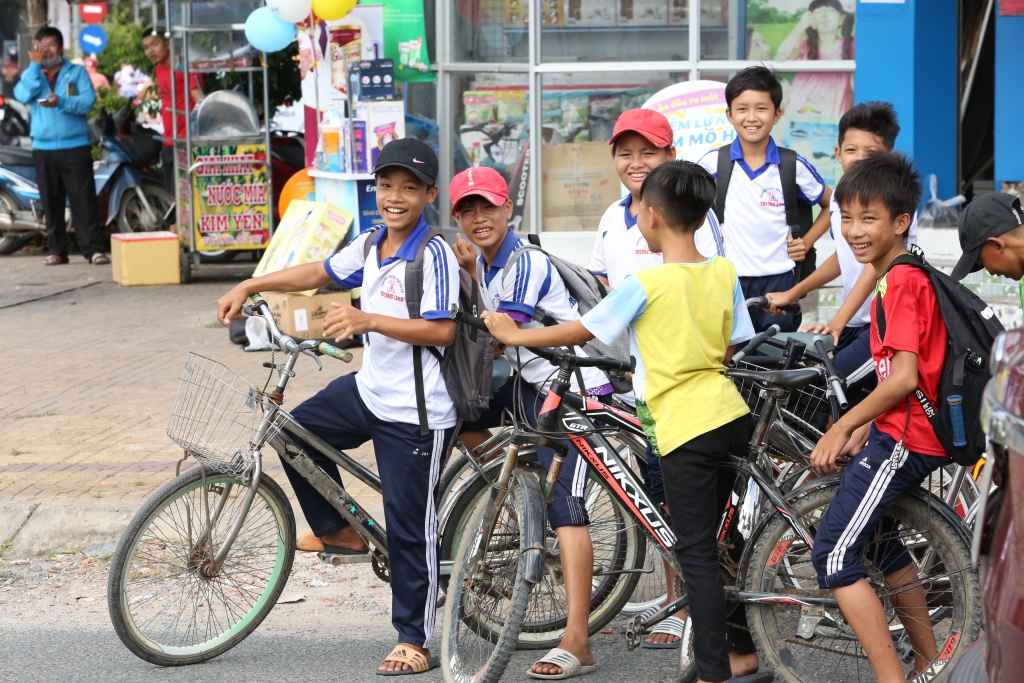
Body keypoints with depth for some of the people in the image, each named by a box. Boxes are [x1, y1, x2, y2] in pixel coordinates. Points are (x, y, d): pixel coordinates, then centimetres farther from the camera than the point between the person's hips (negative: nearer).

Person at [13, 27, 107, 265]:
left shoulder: (77, 72, 6)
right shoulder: (32, 75, 13)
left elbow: (88, 101, -9)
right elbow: (23, 95, -8)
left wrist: (61, 102, -24)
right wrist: (35, 65, -9)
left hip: (75, 146, -3)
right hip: (43, 149, 3)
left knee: (84, 200, -7)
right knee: (51, 201, 6)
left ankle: (93, 248, -8)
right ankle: (57, 250, 11)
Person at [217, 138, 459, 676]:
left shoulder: (434, 255, -18)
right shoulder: (371, 244, 7)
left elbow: (442, 330, -25)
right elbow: (319, 273, 20)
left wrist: (367, 320, -32)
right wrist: (248, 287, 14)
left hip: (416, 413, -8)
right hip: (369, 389, 8)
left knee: (410, 529, -2)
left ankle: (414, 641, 10)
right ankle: (338, 531, 25)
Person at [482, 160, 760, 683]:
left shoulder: (646, 283, -14)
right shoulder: (724, 273, 3)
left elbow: (582, 331, -6)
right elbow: (732, 349, 11)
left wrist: (514, 335, 7)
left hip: (684, 425, -7)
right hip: (730, 415, 7)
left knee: (696, 552, -2)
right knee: (718, 542, 19)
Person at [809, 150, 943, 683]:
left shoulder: (902, 282, -16)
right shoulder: (906, 277, 16)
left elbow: (904, 377, -23)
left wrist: (842, 427, -15)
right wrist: (860, 431, 11)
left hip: (903, 439, -11)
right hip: (909, 435, 11)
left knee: (834, 556, -12)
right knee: (879, 539, 26)